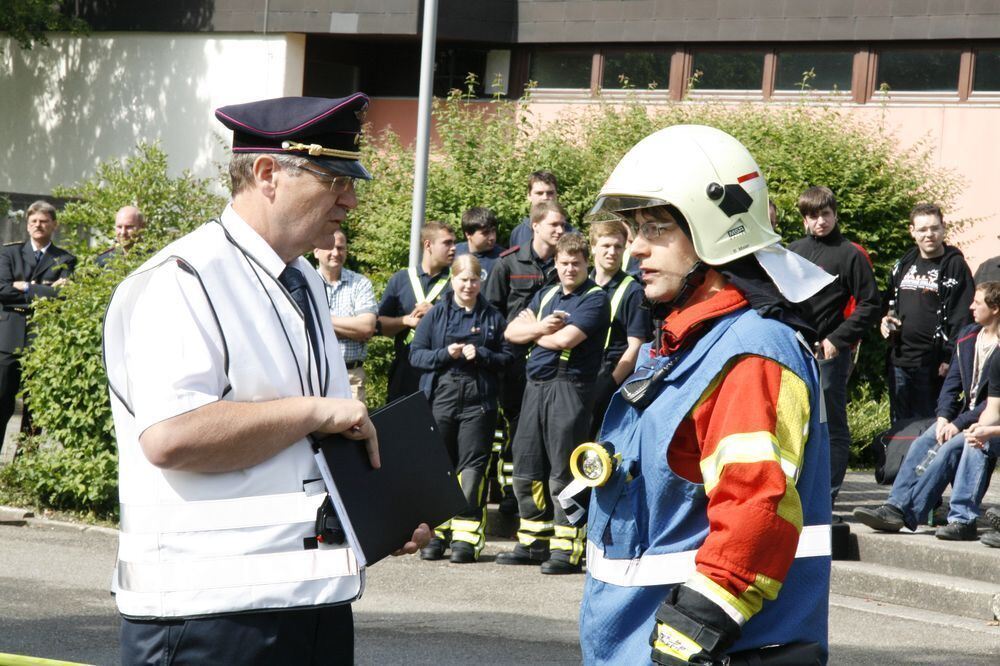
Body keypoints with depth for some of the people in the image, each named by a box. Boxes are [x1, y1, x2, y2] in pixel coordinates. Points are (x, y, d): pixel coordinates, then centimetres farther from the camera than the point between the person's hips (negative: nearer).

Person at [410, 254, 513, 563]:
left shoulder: (492, 317, 11)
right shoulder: (436, 314, 10)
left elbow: (507, 357, 7)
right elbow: (416, 354, 5)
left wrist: (480, 355, -10)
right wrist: (445, 354, -10)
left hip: (478, 400, -1)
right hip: (440, 395, 1)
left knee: (472, 467, -6)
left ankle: (466, 536, -6)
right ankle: (437, 531, 11)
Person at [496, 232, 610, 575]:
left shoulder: (595, 299, -4)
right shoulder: (545, 296, 19)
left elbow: (565, 339, -16)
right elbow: (511, 332, 11)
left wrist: (534, 331, 2)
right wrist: (541, 327, -8)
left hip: (569, 388, -8)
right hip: (535, 387, 8)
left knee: (562, 472, -9)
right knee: (527, 469, 10)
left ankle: (566, 550, -6)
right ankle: (534, 543, 19)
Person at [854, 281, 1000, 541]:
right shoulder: (967, 337, 13)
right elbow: (952, 381, 12)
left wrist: (959, 424, -19)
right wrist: (943, 417, -5)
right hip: (963, 415, 7)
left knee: (949, 448, -29)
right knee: (923, 444, -18)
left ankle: (902, 512, -32)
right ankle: (895, 508, -26)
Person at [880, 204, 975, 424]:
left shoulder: (955, 266, -6)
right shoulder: (903, 265, 14)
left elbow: (962, 319, -11)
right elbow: (889, 301, 27)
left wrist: (951, 359, -16)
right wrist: (885, 320, 5)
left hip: (932, 364, -6)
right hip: (899, 360, 6)